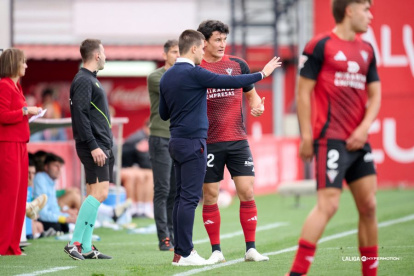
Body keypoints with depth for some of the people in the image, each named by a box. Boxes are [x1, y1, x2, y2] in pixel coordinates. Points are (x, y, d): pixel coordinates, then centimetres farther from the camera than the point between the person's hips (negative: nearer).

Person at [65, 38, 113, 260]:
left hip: (100, 145, 10)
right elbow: (80, 115, -19)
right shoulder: (83, 81, -11)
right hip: (94, 146, -10)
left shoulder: (90, 80, 20)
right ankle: (74, 243, -16)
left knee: (94, 195, 8)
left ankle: (86, 248, 7)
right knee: (99, 193, -15)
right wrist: (93, 146, -22)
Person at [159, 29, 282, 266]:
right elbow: (232, 82, -13)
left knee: (182, 196, 11)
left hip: (177, 141, 9)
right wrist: (263, 73, -1)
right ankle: (183, 254, -9)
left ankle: (181, 248, 12)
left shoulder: (167, 76, 10)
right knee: (190, 197, -8)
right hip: (193, 142, -9)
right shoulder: (194, 73, -14)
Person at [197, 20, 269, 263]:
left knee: (247, 192, -5)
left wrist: (257, 106, -3)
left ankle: (251, 249, 2)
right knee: (210, 196, 1)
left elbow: (251, 94, 19)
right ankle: (216, 250, 10)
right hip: (209, 142, -2)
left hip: (238, 140, 2)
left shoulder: (238, 65, 8)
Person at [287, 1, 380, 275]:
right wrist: (306, 136, -9)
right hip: (331, 139, -7)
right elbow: (304, 91, -5)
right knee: (328, 204, -14)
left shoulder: (366, 50, 15)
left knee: (368, 206, 5)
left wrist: (364, 128, -2)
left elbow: (375, 94, 15)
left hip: (358, 140, 7)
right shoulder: (320, 46, -5)